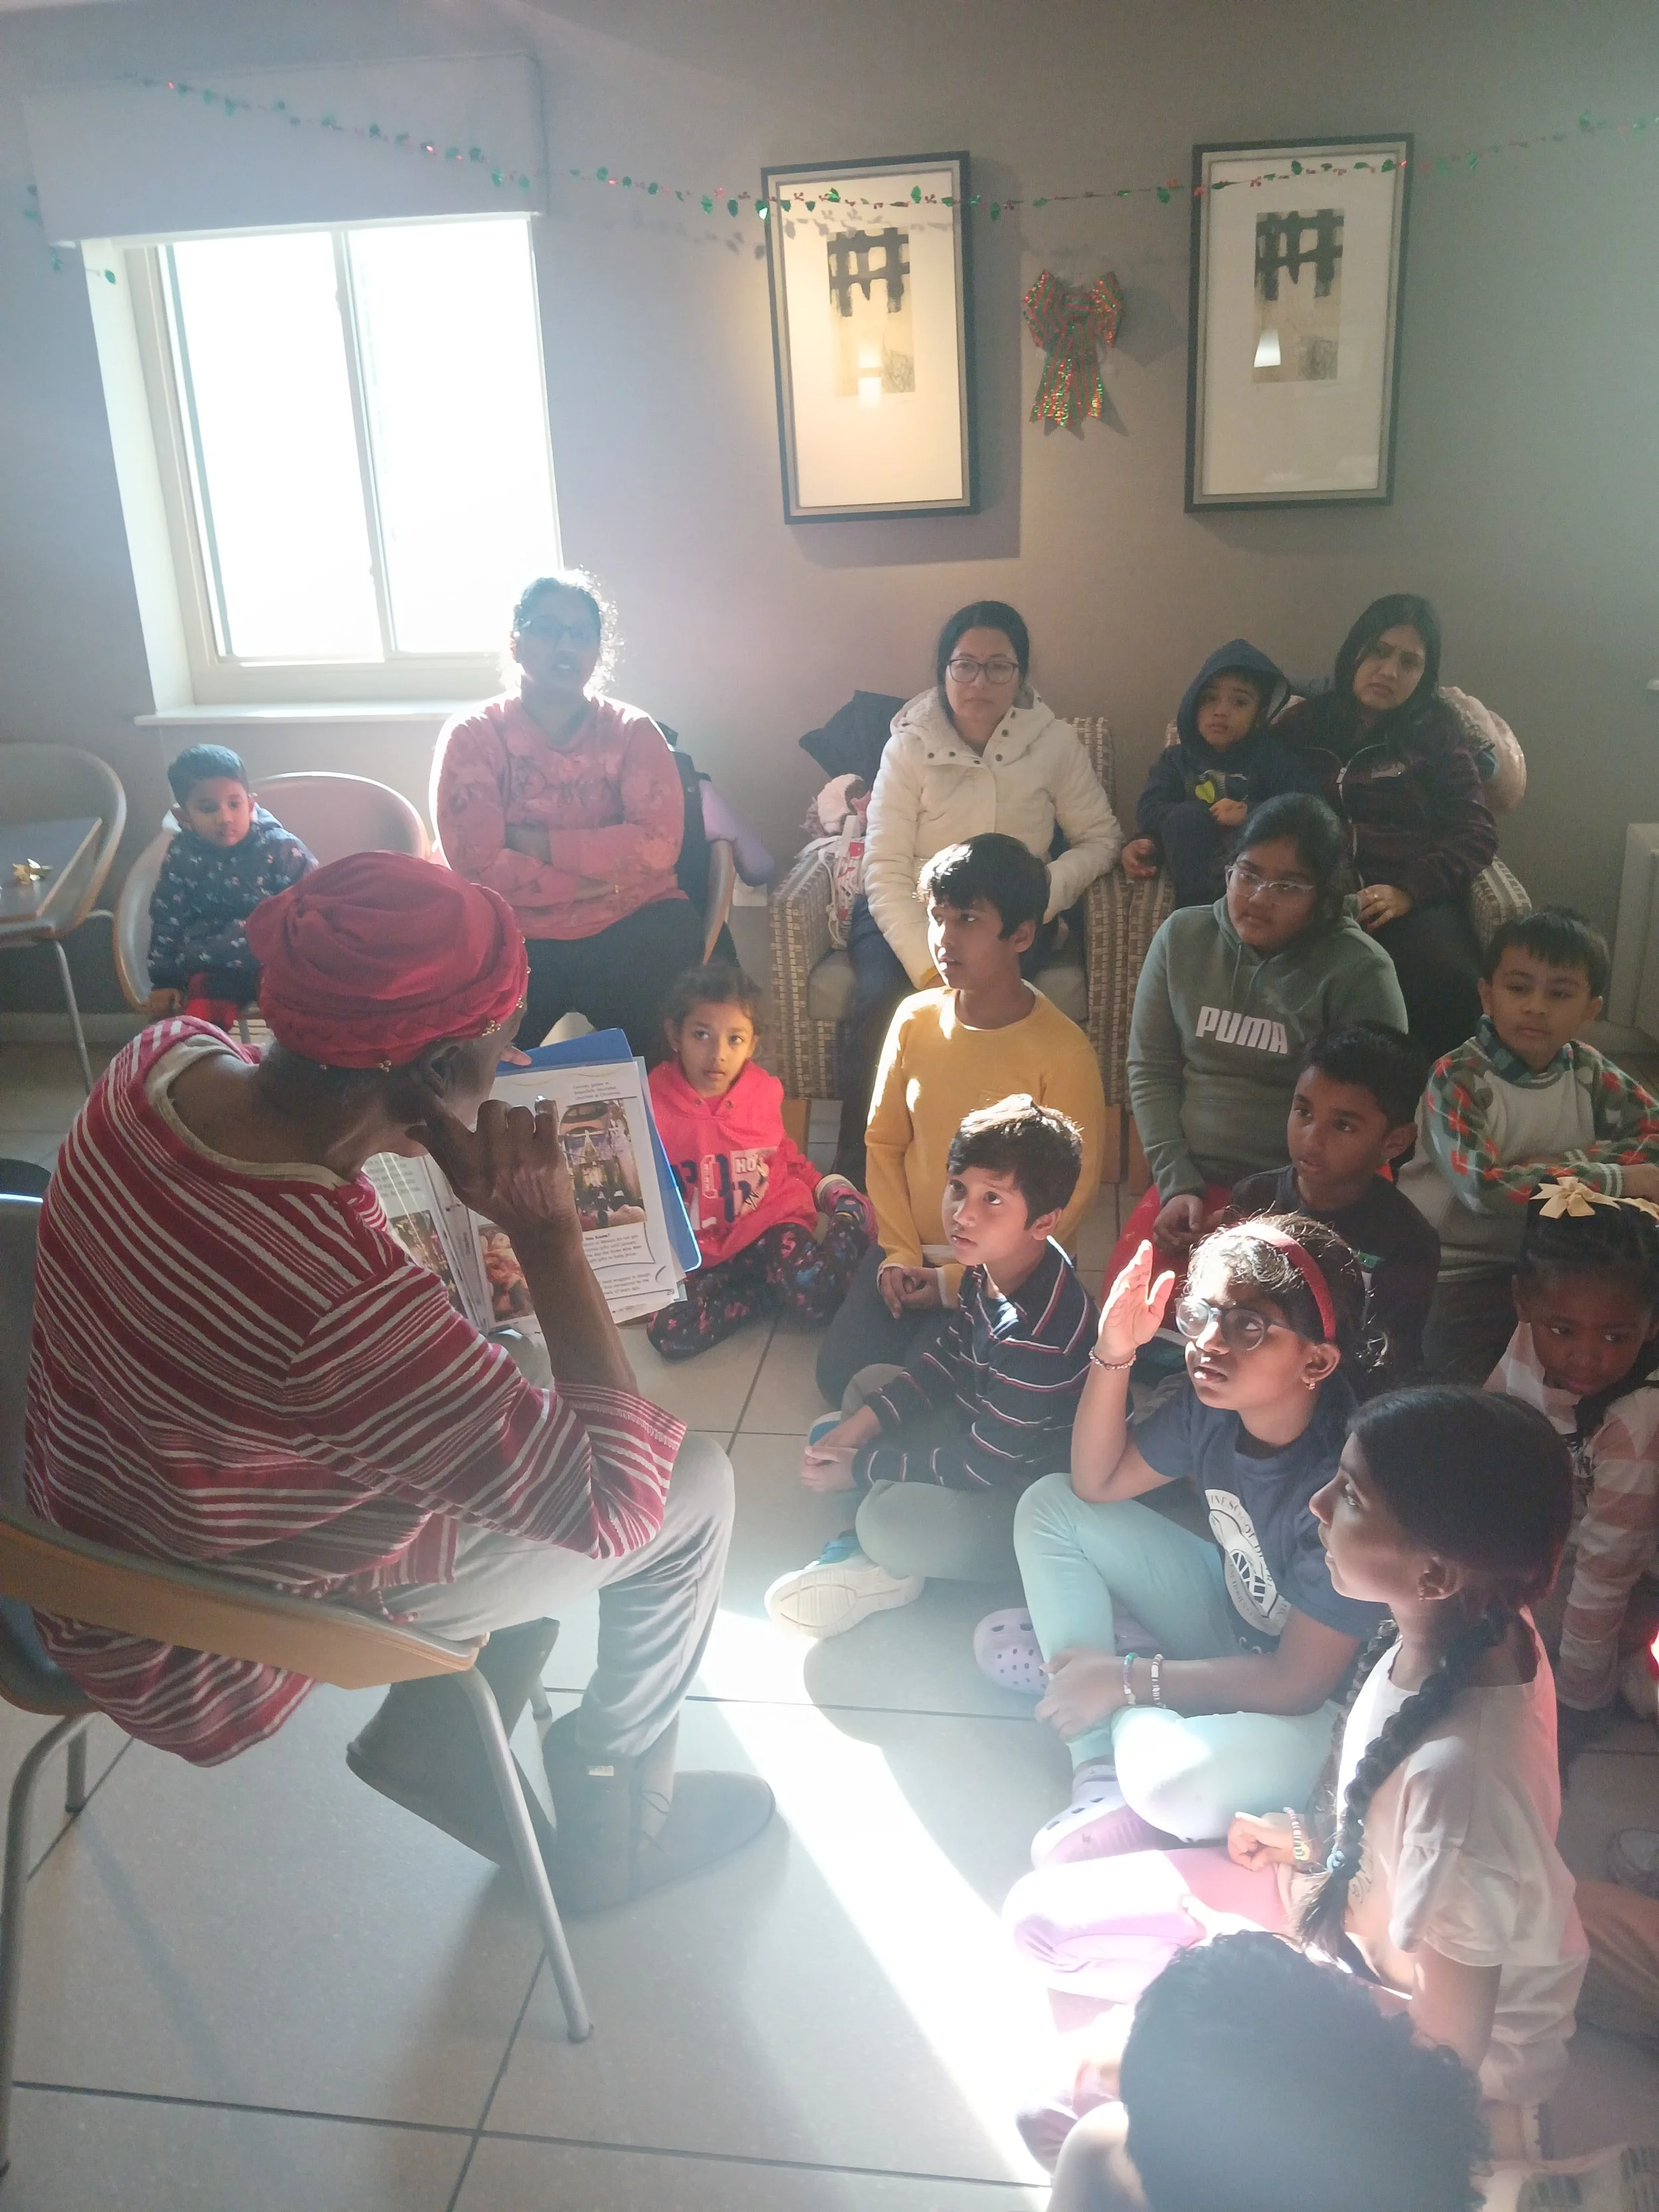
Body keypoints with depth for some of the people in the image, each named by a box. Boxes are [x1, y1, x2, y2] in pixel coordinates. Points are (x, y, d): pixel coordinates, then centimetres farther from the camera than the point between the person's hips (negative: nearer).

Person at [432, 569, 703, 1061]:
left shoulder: (633, 731, 6)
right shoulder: (472, 738, 1)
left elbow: (658, 845, -9)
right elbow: (478, 866, -11)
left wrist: (541, 844, -12)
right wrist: (598, 881, -12)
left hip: (630, 927, 3)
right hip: (516, 939, -2)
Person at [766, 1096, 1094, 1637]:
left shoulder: (1039, 1335, -36)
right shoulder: (992, 1263, -9)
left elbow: (981, 1467, -26)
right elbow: (948, 1355, 8)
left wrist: (859, 1468, -15)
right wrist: (863, 1424, -2)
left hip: (1031, 1484, -10)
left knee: (888, 1520, -30)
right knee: (868, 1386, 16)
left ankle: (884, 1568, 5)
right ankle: (871, 1547, 0)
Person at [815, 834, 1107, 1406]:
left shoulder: (1064, 1053, -18)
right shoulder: (915, 1020, -5)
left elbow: (1070, 1194, -14)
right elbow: (884, 1143, 4)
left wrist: (958, 1279, -13)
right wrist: (899, 1252, -7)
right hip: (912, 1250, 4)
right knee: (841, 1375, -4)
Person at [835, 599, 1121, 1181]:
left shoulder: (1052, 742, 1)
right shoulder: (910, 745, -5)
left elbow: (1101, 836, 7)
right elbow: (886, 874, -12)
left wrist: (1046, 889, -14)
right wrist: (928, 966, -25)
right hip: (909, 912, 0)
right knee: (881, 1003, -30)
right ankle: (855, 1171, -14)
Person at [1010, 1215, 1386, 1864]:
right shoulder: (1211, 1401, -15)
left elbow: (1299, 1682, -27)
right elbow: (1097, 1483, -1)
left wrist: (1129, 1682, -21)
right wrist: (1114, 1353, -18)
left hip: (1330, 1703, -8)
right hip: (1234, 1616, 8)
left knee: (1175, 1781, -39)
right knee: (1049, 1505, 0)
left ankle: (1128, 1726, -1)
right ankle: (1102, 1777, -6)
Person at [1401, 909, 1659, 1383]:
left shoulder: (1587, 1070, 0)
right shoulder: (1456, 1079, -17)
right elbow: (1482, 1187, -29)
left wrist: (1562, 1163, -18)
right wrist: (1617, 1178, -24)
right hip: (1452, 1271, -5)